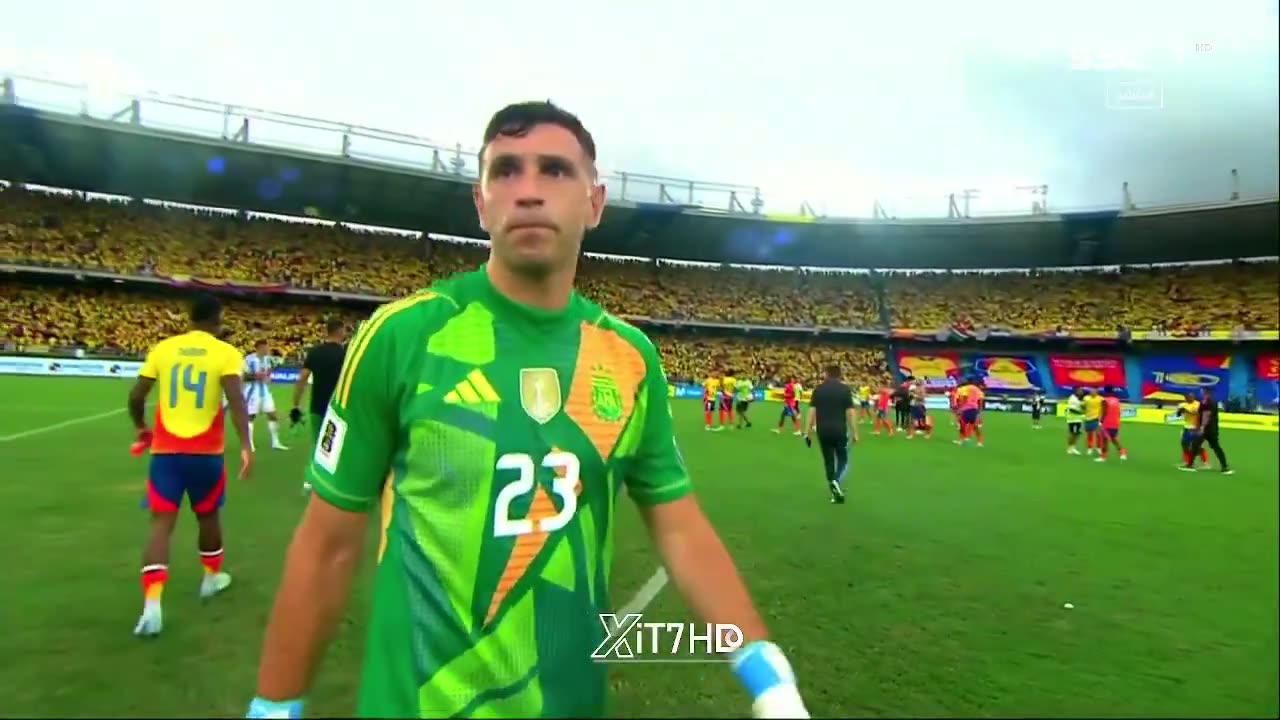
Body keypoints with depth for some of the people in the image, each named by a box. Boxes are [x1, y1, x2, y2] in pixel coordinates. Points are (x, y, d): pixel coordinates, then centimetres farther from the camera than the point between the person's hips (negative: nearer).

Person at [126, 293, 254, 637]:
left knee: (161, 522, 1)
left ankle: (152, 604, -11)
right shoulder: (226, 353, -6)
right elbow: (236, 400, -19)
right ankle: (212, 577, 37)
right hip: (205, 451, -2)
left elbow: (135, 397, 5)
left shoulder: (162, 348, 4)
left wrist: (141, 428, 24)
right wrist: (246, 445, -23)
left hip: (165, 449, 2)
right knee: (208, 516, 18)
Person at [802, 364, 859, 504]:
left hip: (823, 431, 2)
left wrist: (808, 432, 3)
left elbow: (812, 411, -1)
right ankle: (837, 481, -13)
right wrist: (855, 433, 1)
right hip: (840, 430, -2)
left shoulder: (818, 389, 3)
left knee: (828, 461, 12)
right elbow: (850, 412, -6)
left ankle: (836, 493, 16)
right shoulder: (845, 389, -2)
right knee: (843, 460, 13)